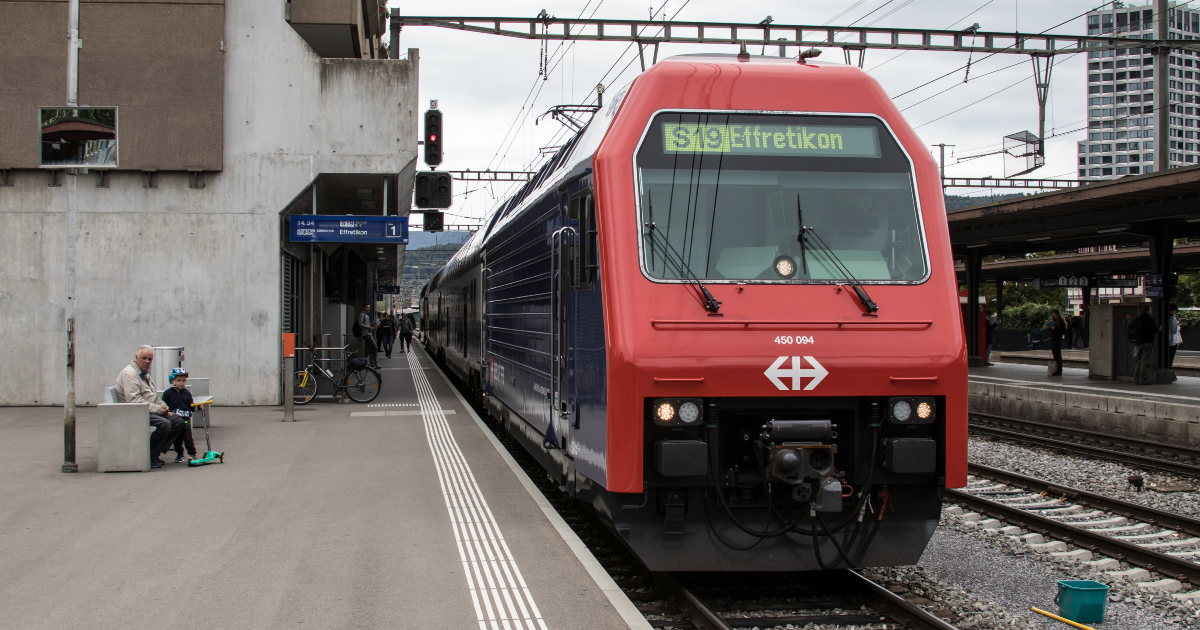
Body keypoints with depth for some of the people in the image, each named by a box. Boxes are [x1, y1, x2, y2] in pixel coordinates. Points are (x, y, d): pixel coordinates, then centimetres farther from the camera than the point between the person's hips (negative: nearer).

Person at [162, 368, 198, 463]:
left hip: (185, 419, 0)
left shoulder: (187, 393, 7)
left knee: (188, 438, -6)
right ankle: (179, 454, 24)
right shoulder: (168, 393, 1)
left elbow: (191, 406, 10)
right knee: (177, 439, 9)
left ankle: (192, 454, 1)